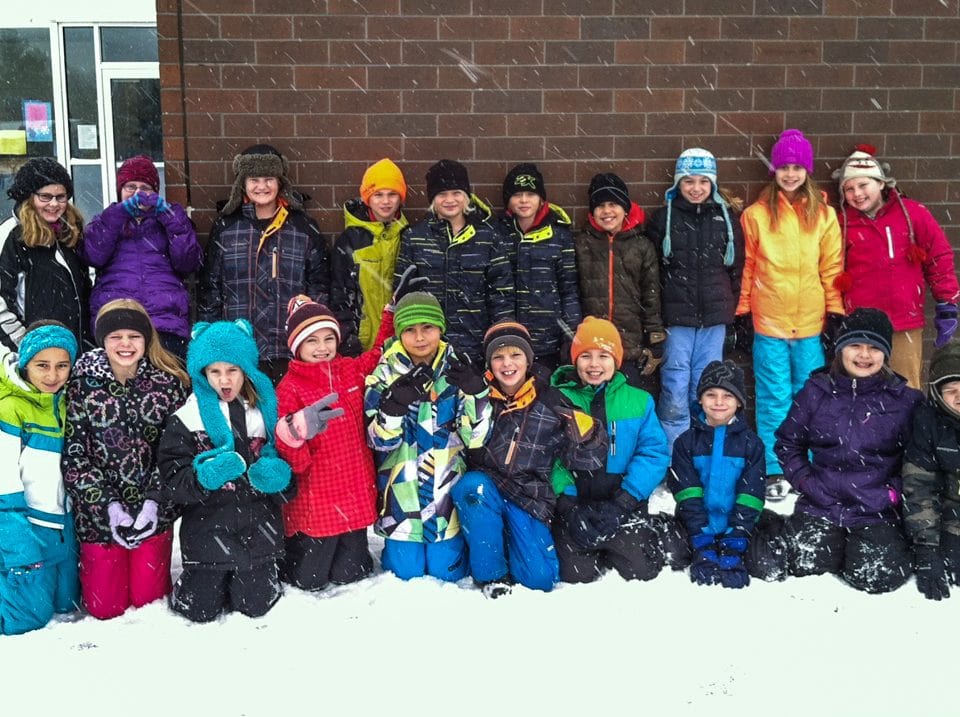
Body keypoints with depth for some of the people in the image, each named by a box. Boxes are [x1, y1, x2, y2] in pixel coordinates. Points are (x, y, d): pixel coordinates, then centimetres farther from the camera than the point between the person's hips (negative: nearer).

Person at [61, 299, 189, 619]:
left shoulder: (169, 382, -4)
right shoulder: (82, 384, -6)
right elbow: (74, 455, -7)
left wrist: (154, 501, -15)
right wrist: (108, 504, -16)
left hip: (153, 510, 1)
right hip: (99, 509, 0)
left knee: (148, 600, 5)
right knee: (105, 607, 5)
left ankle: (151, 566, 38)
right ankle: (89, 562, 35)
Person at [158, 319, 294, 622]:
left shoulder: (265, 412, 3)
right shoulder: (185, 420, -5)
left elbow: (287, 471, 9)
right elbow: (173, 481, -8)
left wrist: (277, 476, -15)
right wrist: (204, 477, -28)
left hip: (257, 529, 2)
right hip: (207, 531, -1)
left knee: (255, 605, 6)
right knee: (200, 609, 3)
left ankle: (261, 573, 37)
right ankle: (201, 577, 35)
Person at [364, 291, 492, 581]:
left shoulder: (458, 372, -2)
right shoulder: (384, 375, -4)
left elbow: (475, 437, -7)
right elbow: (381, 440, -11)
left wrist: (475, 393, -25)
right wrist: (395, 402, -30)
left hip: (447, 490, 1)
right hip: (402, 495, 0)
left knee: (447, 572, 7)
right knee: (407, 573, 6)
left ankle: (454, 543, 38)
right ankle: (396, 546, 38)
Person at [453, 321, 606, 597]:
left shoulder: (551, 403, 0)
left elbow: (583, 460, 2)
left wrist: (585, 434, -19)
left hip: (529, 499, 1)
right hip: (482, 494, 0)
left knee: (541, 578, -14)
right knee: (472, 486, -35)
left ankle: (507, 542, 20)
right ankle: (491, 573, -16)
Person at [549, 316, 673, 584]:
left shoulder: (638, 401, 4)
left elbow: (654, 453, -3)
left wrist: (623, 501, -15)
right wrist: (568, 503, -19)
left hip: (623, 500, 1)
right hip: (573, 504, -1)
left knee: (641, 570, -12)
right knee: (577, 575, -15)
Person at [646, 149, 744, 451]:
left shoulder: (727, 218, 8)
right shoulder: (663, 218, 2)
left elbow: (736, 268, 13)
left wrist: (730, 308, 8)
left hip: (714, 318, 2)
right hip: (676, 318, -2)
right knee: (675, 392, -3)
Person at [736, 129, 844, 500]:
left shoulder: (824, 215, 5)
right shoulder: (756, 214, 1)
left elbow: (832, 268, 6)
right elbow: (747, 266, 4)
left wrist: (835, 311, 2)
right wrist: (743, 311, 3)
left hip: (812, 323, 1)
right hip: (768, 322, -1)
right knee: (774, 399, 3)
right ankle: (774, 471, 13)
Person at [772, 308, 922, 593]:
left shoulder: (905, 400, -2)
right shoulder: (816, 391, 1)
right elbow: (787, 442, 9)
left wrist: (894, 490, -9)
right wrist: (805, 481, -2)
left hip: (877, 511, -1)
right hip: (820, 505, 1)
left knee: (876, 577, -17)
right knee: (808, 564, -16)